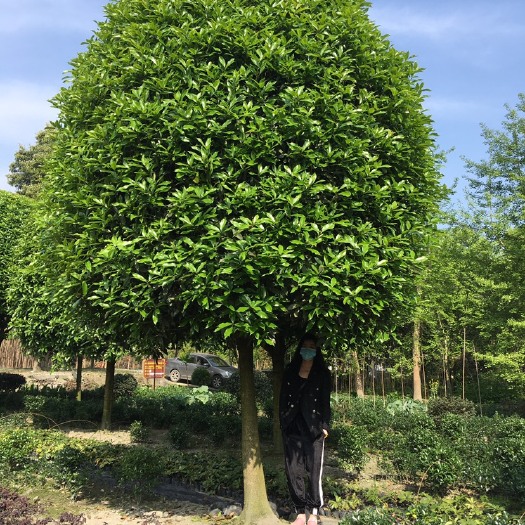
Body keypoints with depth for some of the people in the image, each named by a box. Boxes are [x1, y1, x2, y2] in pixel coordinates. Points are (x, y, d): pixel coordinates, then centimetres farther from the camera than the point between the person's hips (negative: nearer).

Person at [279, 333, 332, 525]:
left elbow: (325, 401, 2)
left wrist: (325, 426, -4)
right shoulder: (289, 372, 9)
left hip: (313, 429, -2)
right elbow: (283, 399, 9)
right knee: (294, 471, 2)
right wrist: (283, 422, 2)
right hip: (292, 428, 2)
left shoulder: (322, 374, 4)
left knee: (314, 471, -2)